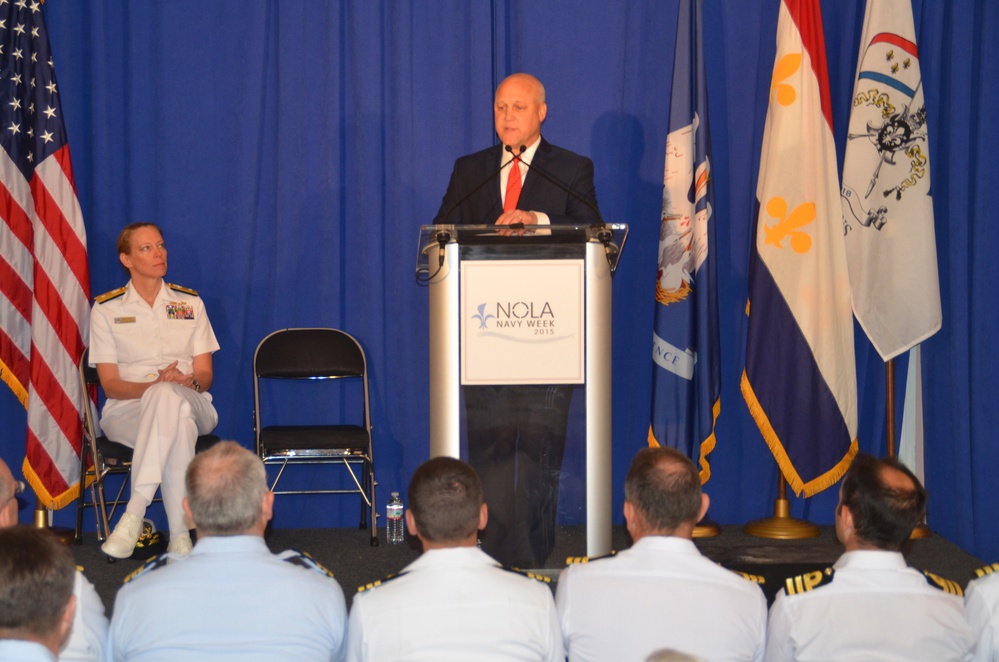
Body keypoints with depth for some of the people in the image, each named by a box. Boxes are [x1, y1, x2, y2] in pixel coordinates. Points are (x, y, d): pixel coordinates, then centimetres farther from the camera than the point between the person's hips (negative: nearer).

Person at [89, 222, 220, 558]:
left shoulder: (190, 303, 14)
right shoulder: (106, 309, 7)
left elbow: (205, 375, 10)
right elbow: (110, 384, 0)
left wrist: (189, 382, -16)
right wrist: (154, 386, -20)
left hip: (191, 405, 2)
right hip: (126, 410, -2)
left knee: (168, 396, -40)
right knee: (178, 424, -40)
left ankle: (134, 514, -44)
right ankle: (179, 534, -45)